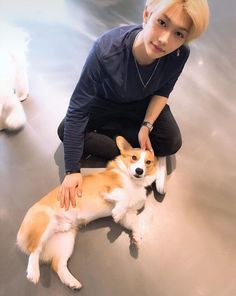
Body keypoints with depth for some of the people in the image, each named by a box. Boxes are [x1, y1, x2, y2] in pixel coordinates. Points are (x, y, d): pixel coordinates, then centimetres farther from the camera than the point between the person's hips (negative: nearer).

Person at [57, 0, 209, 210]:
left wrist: (147, 125, -24)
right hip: (105, 102, -2)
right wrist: (73, 171, -36)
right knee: (65, 131, -21)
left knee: (171, 142, -17)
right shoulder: (106, 49, -41)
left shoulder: (180, 54, -31)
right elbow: (77, 111, -35)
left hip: (143, 103, 2)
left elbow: (162, 91, -8)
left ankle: (103, 130, -3)